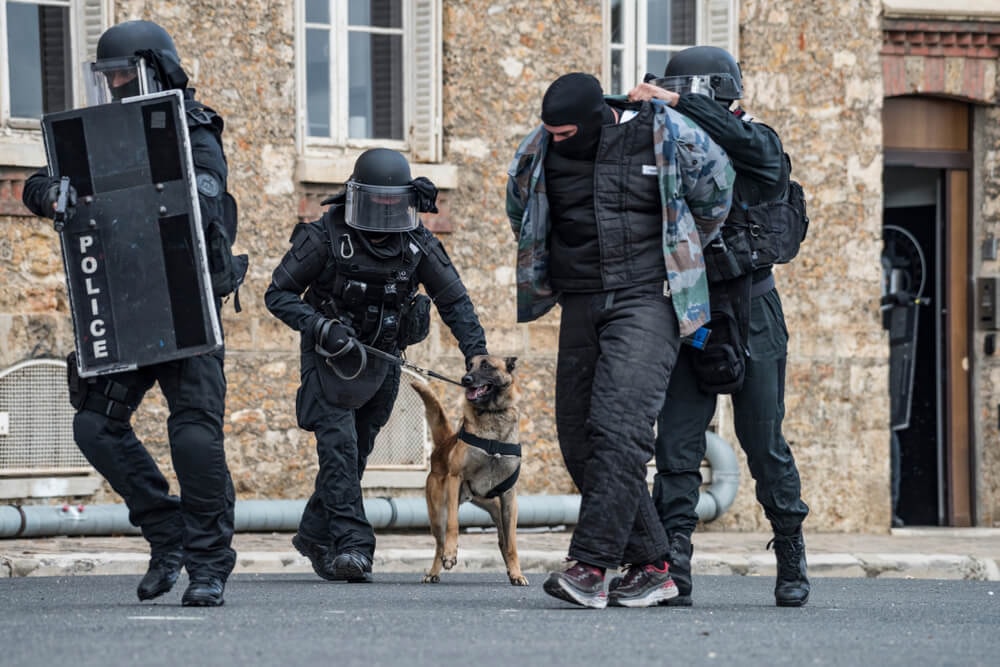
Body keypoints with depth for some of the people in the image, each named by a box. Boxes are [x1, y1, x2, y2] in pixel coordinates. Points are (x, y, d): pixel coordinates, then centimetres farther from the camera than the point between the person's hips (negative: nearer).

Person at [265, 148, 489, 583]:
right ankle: (353, 546, -24)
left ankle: (315, 535, 25)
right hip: (329, 359, -4)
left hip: (381, 360, 4)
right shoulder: (325, 238, -18)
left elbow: (455, 300, -2)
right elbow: (278, 294, -13)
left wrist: (476, 353, -14)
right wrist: (320, 326, -28)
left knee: (355, 453, 9)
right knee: (339, 445, -18)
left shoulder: (417, 244, -8)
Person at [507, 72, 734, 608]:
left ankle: (590, 565, -26)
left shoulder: (665, 136, -6)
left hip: (647, 302, -5)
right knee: (579, 440, 2)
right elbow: (521, 216, 24)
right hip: (581, 308, 5)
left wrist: (679, 262, 23)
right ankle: (650, 565, 11)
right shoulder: (540, 153, 3)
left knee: (618, 427, -20)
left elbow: (715, 199, 10)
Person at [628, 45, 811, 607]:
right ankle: (674, 566, -9)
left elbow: (748, 144, -30)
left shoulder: (761, 147, -6)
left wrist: (676, 101, -30)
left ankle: (792, 559, 18)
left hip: (750, 314, -4)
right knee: (677, 441, -6)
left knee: (764, 444, 2)